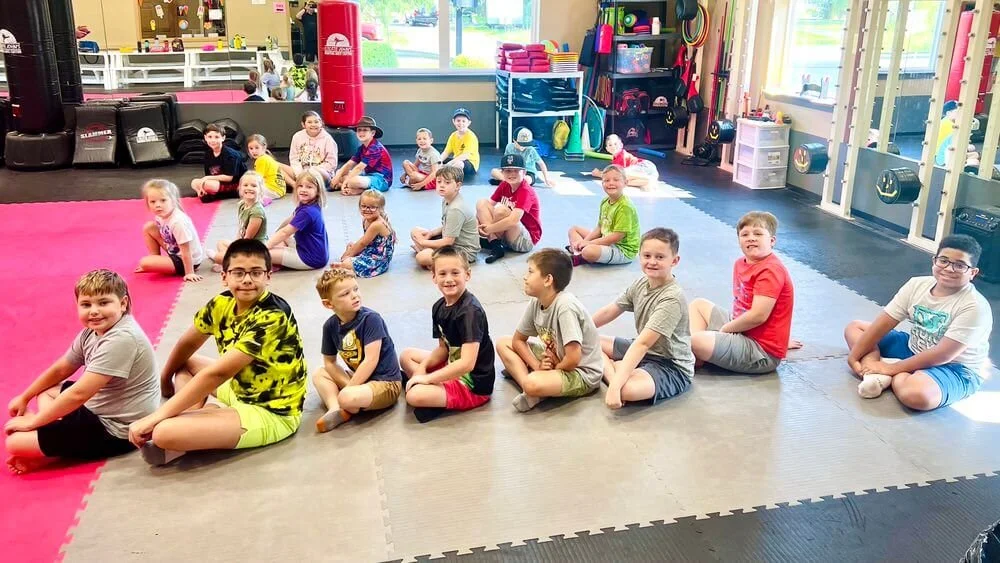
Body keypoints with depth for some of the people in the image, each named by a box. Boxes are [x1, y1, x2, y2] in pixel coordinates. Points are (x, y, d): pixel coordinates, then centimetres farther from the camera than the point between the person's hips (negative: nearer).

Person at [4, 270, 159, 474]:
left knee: (15, 442, -14)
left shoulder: (121, 339, -26)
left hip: (116, 431, -10)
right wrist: (24, 398, 26)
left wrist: (32, 422, -16)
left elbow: (79, 394, -26)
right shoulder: (92, 331, 3)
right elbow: (61, 369, 20)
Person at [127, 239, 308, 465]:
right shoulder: (223, 304, -2)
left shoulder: (272, 317, -26)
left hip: (271, 414, -9)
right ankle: (195, 420, -1)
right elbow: (187, 344, 16)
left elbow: (217, 373, -28)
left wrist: (157, 416, -26)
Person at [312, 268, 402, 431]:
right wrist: (347, 385, -10)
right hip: (359, 377, 7)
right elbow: (329, 362, 6)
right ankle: (335, 410, -13)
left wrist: (348, 389, -22)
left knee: (347, 398, -32)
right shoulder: (330, 326, -2)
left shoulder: (371, 319, -19)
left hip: (385, 382, -7)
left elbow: (371, 361, -23)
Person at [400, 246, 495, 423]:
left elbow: (467, 364, -30)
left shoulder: (470, 311, -25)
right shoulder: (439, 307, 1)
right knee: (406, 356, 15)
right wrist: (422, 367, -7)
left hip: (475, 383, -9)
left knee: (414, 396, -27)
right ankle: (437, 390, -2)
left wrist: (427, 377, -22)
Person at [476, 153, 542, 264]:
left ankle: (489, 240, -11)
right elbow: (488, 205, 1)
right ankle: (495, 246, -19)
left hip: (527, 240, -8)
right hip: (506, 234, 8)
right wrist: (478, 224, -19)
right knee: (481, 203, -8)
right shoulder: (504, 185, 2)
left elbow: (513, 220, -32)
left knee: (501, 210, -31)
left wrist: (488, 229, -26)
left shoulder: (526, 192, -20)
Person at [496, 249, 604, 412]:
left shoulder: (565, 306, -27)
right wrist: (537, 366, -7)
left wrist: (552, 370, -12)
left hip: (583, 373, -9)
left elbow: (573, 359, -31)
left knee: (533, 384, -38)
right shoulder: (536, 303, -5)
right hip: (556, 360, 9)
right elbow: (517, 340, 8)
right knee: (503, 343, 4)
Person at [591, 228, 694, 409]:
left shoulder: (672, 298, -26)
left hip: (671, 367, -8)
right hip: (644, 352, 9)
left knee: (626, 389, -37)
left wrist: (615, 386, -36)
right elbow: (609, 311, 10)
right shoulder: (641, 284, -3)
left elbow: (643, 343, -32)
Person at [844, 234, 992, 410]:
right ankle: (875, 374, -20)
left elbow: (942, 355, -26)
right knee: (854, 328, 4)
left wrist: (892, 369, -24)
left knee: (915, 394, -42)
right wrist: (854, 356, -9)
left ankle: (895, 375, -8)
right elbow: (882, 324, -4)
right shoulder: (917, 284, -6)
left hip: (956, 368, -7)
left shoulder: (975, 307, -23)